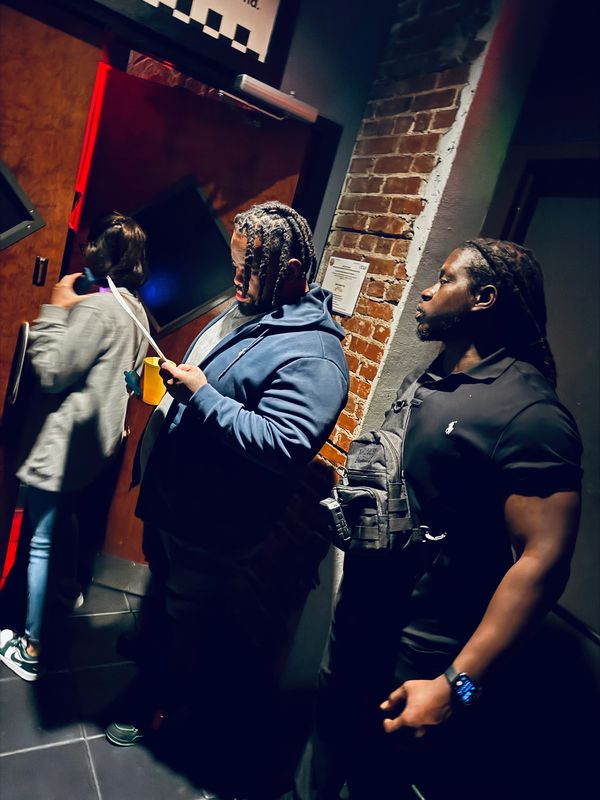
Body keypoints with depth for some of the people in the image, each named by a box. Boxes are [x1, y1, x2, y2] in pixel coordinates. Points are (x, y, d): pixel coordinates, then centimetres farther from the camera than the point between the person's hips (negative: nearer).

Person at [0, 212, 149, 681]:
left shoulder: (96, 306, -22)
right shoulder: (137, 310, 7)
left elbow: (51, 372, -19)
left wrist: (55, 311, -13)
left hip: (65, 443, -9)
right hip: (98, 441, 9)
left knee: (42, 542, 1)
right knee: (68, 521, 28)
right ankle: (69, 588, 49)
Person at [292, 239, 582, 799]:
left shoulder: (530, 414, -21)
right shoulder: (425, 380, 6)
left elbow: (543, 560, -25)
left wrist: (457, 686, -27)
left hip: (421, 652, -7)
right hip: (358, 612, 7)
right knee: (331, 739, 25)